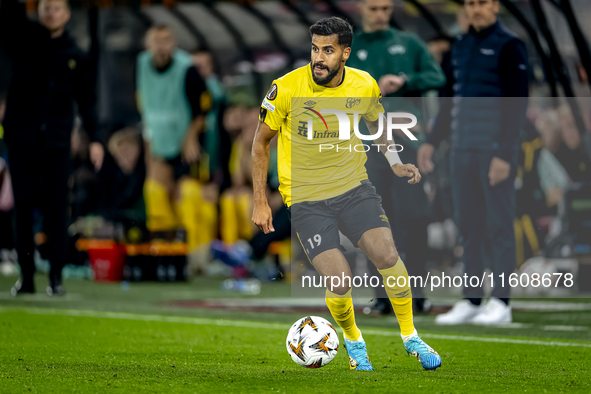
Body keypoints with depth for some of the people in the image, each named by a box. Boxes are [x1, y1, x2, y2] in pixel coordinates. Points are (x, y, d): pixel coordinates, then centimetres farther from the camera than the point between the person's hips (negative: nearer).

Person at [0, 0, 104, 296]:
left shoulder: (75, 56, 7)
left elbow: (86, 100, 10)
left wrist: (94, 139, 3)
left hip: (56, 141, 0)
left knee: (56, 207, -3)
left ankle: (56, 276, 1)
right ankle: (26, 275, 7)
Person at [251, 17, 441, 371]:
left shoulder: (364, 85, -6)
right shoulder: (286, 89, -15)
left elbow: (377, 122, 17)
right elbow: (261, 143, -1)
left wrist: (395, 162, 0)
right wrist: (260, 203, -2)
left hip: (354, 187, 2)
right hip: (305, 198, -2)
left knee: (387, 255, -17)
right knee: (339, 280, -16)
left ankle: (411, 337, 5)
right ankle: (354, 342, 15)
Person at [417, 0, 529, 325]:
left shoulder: (510, 47, -8)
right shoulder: (461, 46, 15)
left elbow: (517, 104, -13)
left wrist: (505, 155, -20)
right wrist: (431, 143, 13)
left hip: (496, 148, -7)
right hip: (464, 148, 7)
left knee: (499, 224, -4)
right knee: (469, 225, 7)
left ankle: (501, 304, 0)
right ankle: (471, 302, 11)